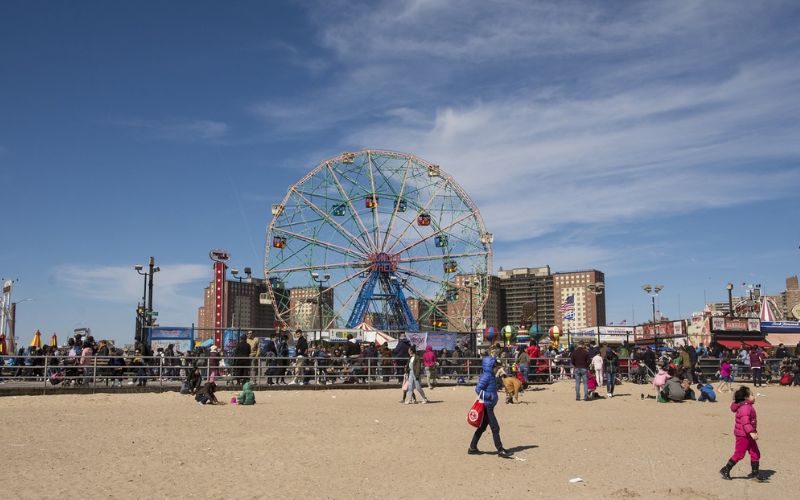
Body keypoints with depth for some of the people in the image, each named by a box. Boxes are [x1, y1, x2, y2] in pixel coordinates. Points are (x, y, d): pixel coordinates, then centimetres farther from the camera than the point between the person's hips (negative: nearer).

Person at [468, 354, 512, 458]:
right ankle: (500, 450, -4)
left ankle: (472, 448, 22)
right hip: (486, 406, -10)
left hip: (489, 406, 10)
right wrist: (490, 396, -22)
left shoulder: (491, 375, 11)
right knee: (495, 428, -7)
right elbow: (478, 389, -21)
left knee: (482, 427, 15)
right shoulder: (486, 376, -16)